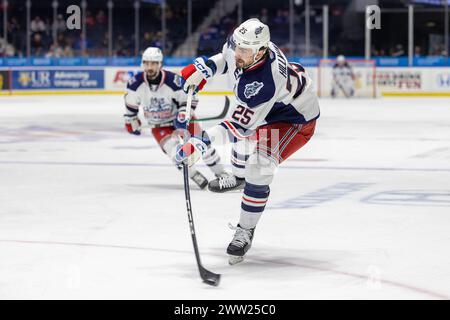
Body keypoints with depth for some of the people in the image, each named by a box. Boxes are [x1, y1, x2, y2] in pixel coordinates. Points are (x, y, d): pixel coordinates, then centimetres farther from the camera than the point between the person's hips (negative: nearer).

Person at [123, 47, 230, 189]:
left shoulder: (173, 80, -27)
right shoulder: (136, 83, -18)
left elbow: (189, 99, -16)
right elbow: (130, 102, 2)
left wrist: (183, 116, -28)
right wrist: (131, 122, 12)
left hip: (179, 119, -1)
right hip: (159, 126, 1)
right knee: (173, 148, -22)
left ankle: (220, 173, 11)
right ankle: (194, 175, -6)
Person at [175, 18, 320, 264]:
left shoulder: (264, 82, -44)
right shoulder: (242, 45, -21)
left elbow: (239, 125, -41)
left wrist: (201, 141, -48)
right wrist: (204, 68, -7)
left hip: (295, 119, -9)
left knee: (259, 166, -23)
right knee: (244, 135, 30)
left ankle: (245, 232, -8)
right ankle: (238, 177, 62)